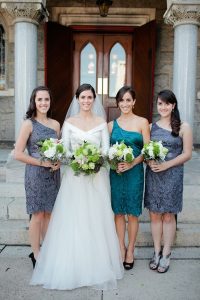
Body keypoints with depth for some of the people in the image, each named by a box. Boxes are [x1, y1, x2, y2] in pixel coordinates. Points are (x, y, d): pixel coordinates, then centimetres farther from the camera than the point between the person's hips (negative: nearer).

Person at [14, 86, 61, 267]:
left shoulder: (55, 124, 7)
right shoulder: (29, 124, -7)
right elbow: (18, 154, -11)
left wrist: (59, 161, -4)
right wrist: (42, 162, -15)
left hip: (53, 174, 5)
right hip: (36, 174, -5)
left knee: (49, 214, 13)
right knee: (38, 215, 4)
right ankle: (36, 255, 20)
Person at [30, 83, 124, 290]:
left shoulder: (101, 122, 6)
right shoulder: (69, 122, 5)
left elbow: (106, 149, 0)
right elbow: (64, 149, 0)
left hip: (96, 176, 0)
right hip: (74, 176, 0)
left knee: (96, 219, 2)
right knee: (72, 220, 1)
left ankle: (97, 267, 18)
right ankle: (72, 268, 16)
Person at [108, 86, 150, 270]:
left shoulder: (142, 122, 0)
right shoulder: (112, 125, 7)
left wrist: (131, 164, -17)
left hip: (134, 172, -2)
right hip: (115, 173, 2)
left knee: (133, 213, 6)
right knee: (118, 211, 9)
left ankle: (130, 250, 23)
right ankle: (121, 248, 25)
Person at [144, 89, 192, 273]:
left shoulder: (183, 127, -2)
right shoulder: (151, 126, 6)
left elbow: (187, 154, -5)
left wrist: (166, 165, -15)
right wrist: (150, 162, -13)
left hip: (172, 176, -2)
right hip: (153, 175, 3)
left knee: (168, 216, 6)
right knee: (154, 214, 8)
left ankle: (166, 254, 21)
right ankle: (157, 252, 25)